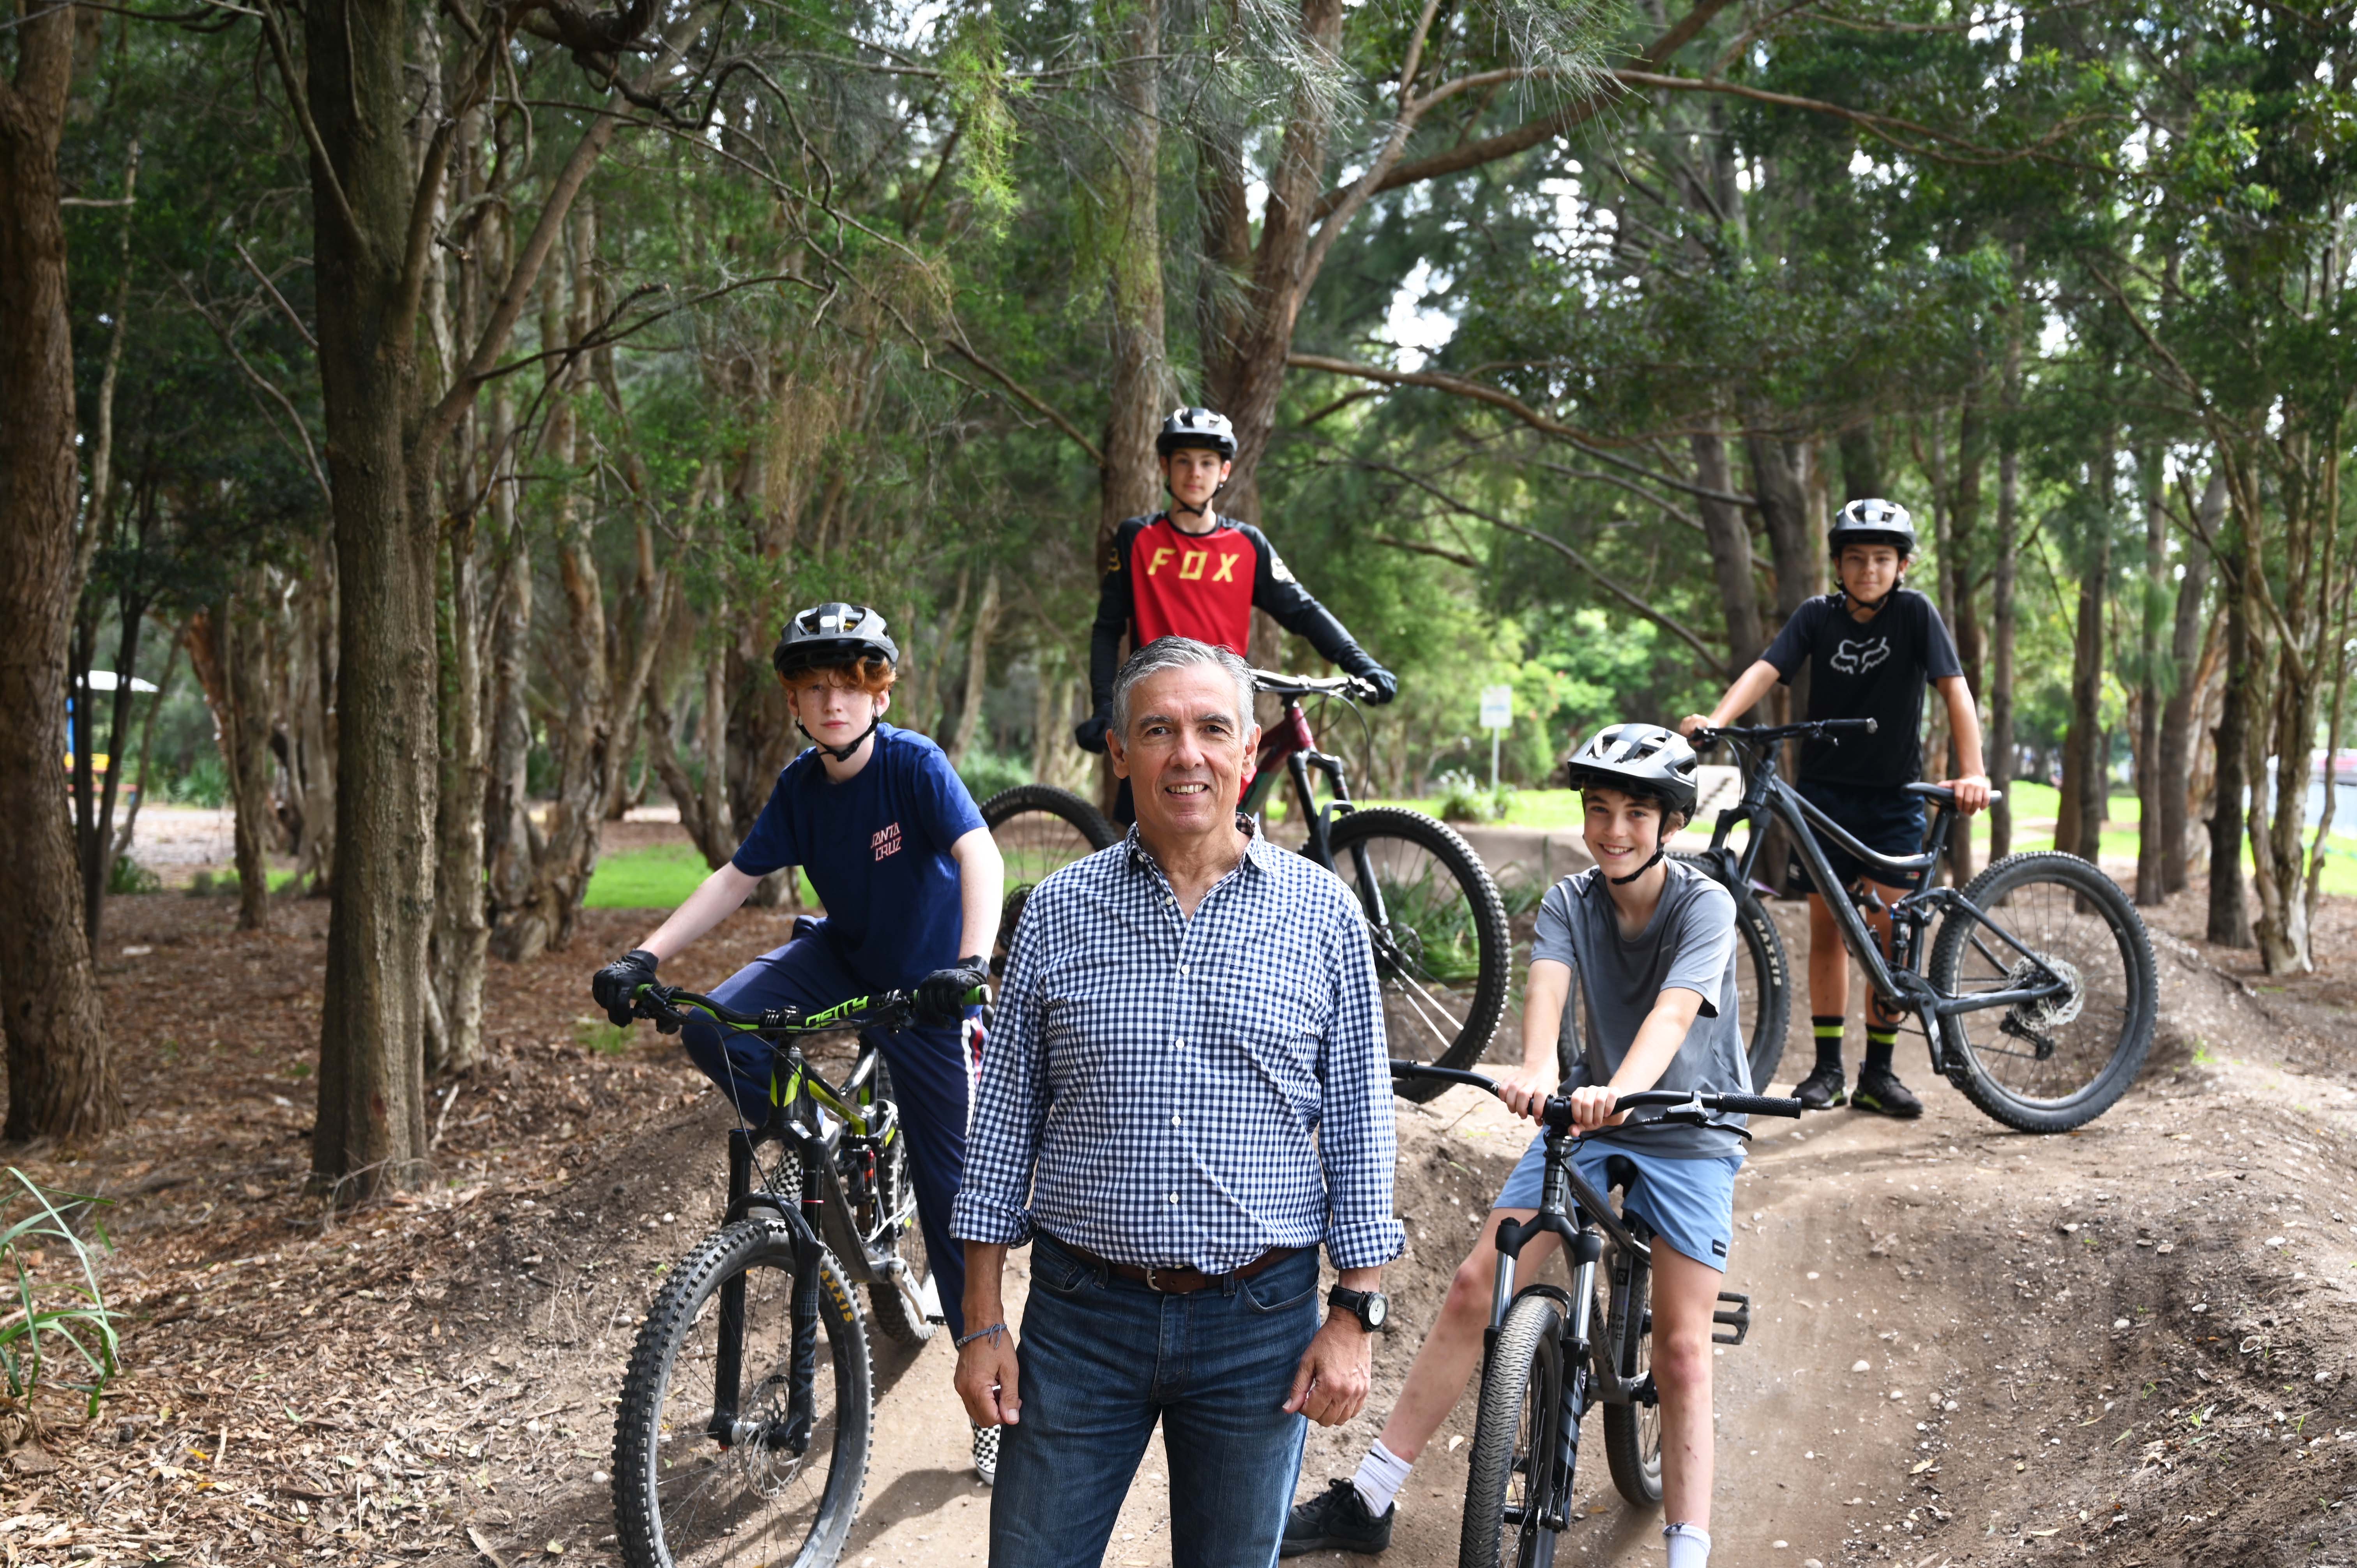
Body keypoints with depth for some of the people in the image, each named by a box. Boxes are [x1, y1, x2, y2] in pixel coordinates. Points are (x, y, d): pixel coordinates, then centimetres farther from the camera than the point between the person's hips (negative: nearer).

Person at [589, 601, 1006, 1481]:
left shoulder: (914, 763, -22)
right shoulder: (801, 787, -7)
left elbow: (979, 854, -35)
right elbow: (736, 879, -2)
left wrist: (972, 962, -52)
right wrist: (646, 958, -14)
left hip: (924, 993, -4)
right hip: (840, 956, 5)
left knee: (950, 1193, -3)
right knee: (715, 1029, -23)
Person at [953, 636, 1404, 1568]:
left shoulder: (1323, 915, -1)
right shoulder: (1057, 912, 1)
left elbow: (1359, 1132, 2)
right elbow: (1003, 1123, 4)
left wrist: (1355, 1316, -2)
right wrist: (983, 1322, 2)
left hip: (1260, 1325, 0)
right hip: (1081, 1316, 1)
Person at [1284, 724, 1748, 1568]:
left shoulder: (1704, 904, -15)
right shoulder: (1569, 901, -5)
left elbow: (1675, 1009, -32)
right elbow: (1547, 986, -24)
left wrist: (1621, 1088, -52)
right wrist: (1535, 1069, -46)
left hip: (1689, 1130, -3)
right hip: (1585, 1118, 3)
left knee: (1681, 1348, -6)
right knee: (1474, 1286, -5)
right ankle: (1368, 1499, 2)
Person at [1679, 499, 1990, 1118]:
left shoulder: (1915, 613, -7)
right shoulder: (1818, 616, -2)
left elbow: (1954, 689, -14)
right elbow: (1766, 670, -16)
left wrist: (1972, 772, -27)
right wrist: (1715, 719, -34)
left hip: (1894, 798, -1)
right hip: (1825, 793, 2)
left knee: (1888, 933, -4)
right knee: (1827, 927, 4)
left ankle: (1879, 1072, 8)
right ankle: (1827, 1068, 13)